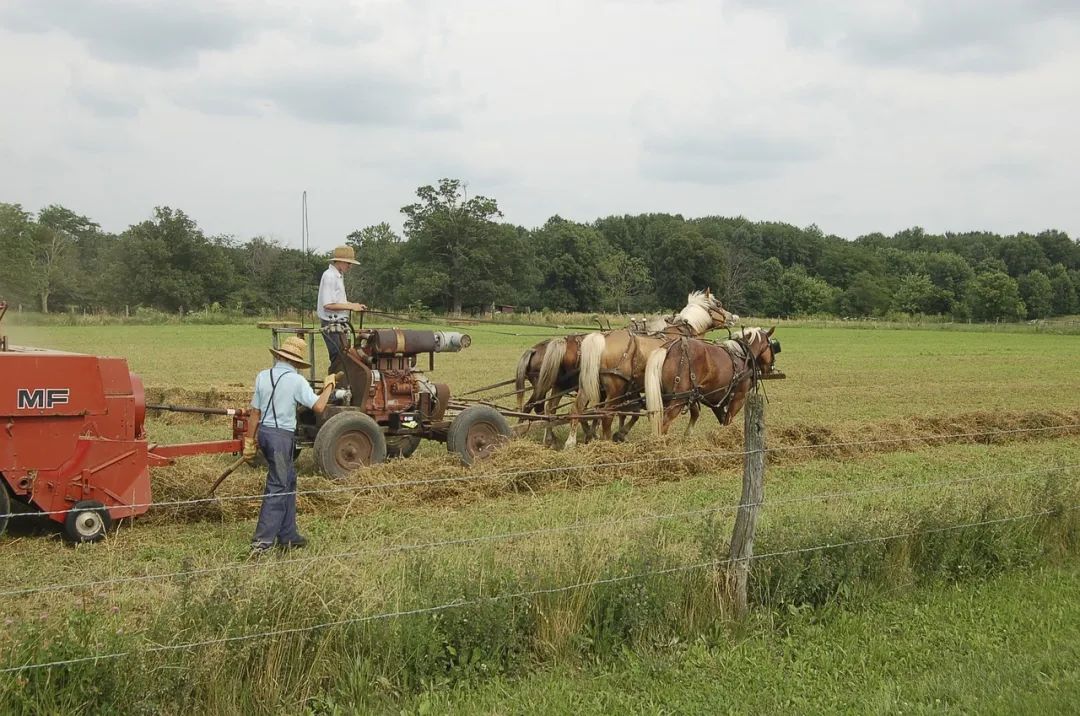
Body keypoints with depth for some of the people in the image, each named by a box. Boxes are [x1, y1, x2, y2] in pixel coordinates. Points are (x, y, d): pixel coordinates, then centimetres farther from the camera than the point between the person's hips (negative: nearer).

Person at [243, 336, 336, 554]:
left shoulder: (262, 377, 5)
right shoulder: (296, 381, -12)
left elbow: (255, 413, 8)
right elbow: (318, 406, -16)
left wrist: (250, 442, 14)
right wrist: (329, 386, 1)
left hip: (263, 432, 7)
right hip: (282, 436, -7)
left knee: (289, 480, 18)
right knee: (277, 487, -1)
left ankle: (287, 535, 24)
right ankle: (262, 541, -4)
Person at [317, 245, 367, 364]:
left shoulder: (339, 276, 16)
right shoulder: (329, 276, -15)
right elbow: (328, 304, -21)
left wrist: (355, 305, 9)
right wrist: (351, 306, -17)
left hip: (339, 323, 10)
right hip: (331, 323, -10)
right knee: (337, 358, -9)